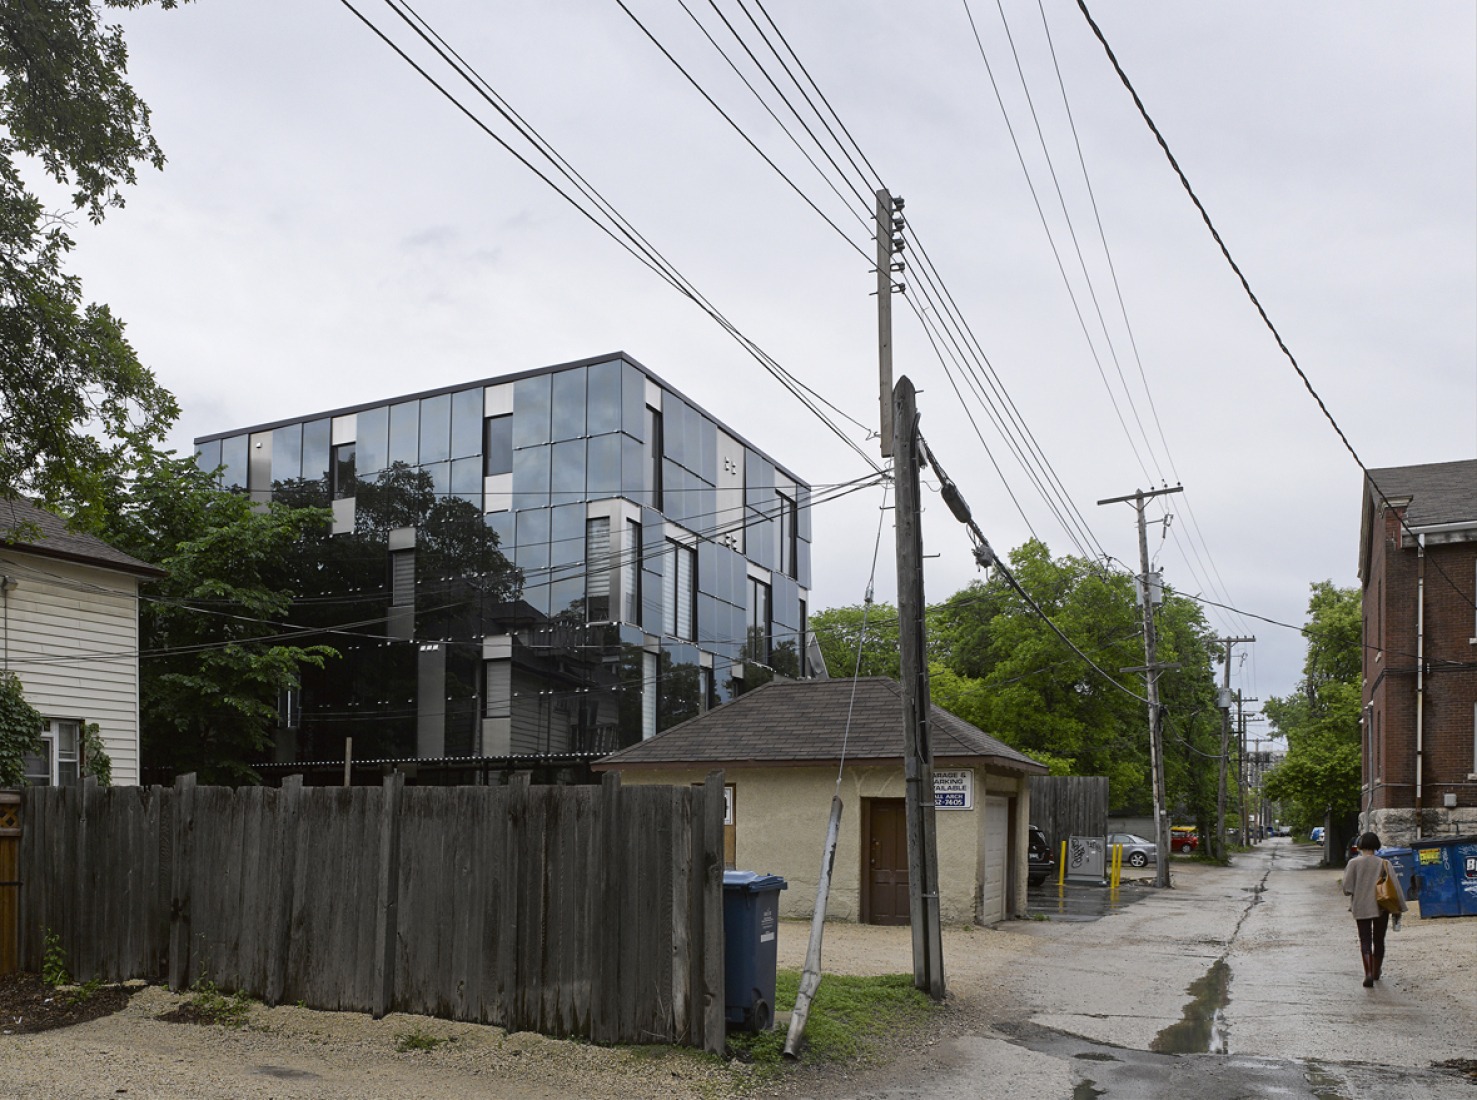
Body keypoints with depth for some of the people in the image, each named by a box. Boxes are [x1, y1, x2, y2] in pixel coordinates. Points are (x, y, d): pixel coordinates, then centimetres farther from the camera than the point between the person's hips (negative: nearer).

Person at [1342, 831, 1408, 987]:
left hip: (1361, 908, -1)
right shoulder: (1383, 863, -3)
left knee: (1365, 941, 0)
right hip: (1381, 907, 1)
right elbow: (1395, 886, -6)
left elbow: (1347, 888, -9)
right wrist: (1399, 908, 0)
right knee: (1379, 941, 17)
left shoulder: (1354, 863, -6)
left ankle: (1368, 973, -18)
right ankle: (1376, 972, 29)